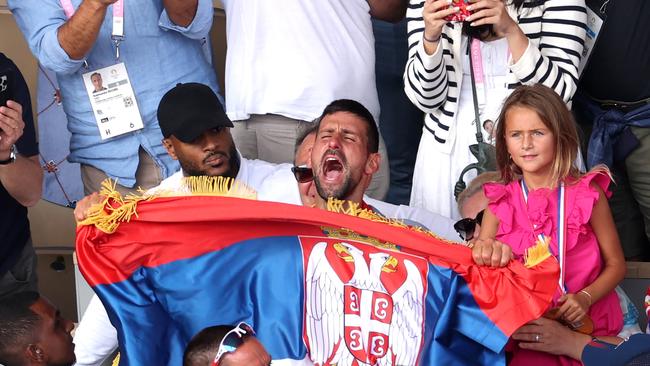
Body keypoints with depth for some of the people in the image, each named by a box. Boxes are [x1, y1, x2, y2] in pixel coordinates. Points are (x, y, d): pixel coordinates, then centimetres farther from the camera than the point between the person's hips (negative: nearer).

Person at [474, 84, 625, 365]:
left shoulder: (587, 194, 0)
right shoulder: (501, 201, 6)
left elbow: (615, 263, 5)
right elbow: (478, 266, 3)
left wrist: (585, 298, -13)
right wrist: (482, 249, -22)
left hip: (587, 322, 0)